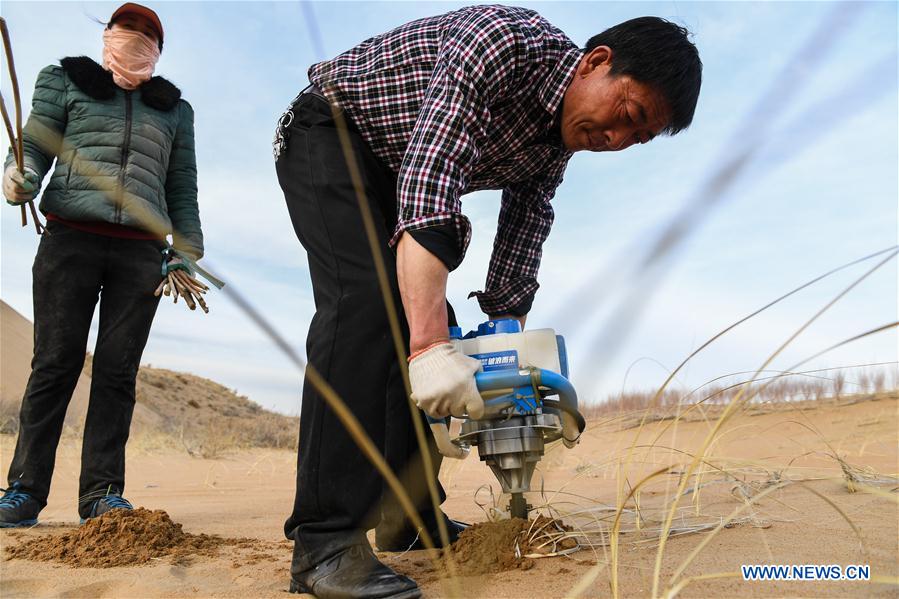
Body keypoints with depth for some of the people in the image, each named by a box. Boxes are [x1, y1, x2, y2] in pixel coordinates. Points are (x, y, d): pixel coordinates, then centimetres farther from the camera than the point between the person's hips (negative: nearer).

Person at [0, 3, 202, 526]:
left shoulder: (175, 108, 22)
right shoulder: (66, 81, 18)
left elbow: (183, 189, 19)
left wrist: (189, 249, 8)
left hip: (141, 252, 1)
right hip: (70, 239, -1)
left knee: (118, 371, -2)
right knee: (55, 363, -3)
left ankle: (102, 491, 1)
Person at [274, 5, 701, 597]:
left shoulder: (556, 146, -4)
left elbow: (516, 263, -1)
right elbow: (428, 176, -41)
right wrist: (432, 346, -48)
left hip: (388, 176, 8)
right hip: (330, 135, -8)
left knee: (427, 319, 1)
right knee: (367, 301, -27)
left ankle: (409, 519, 11)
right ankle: (325, 542, -26)